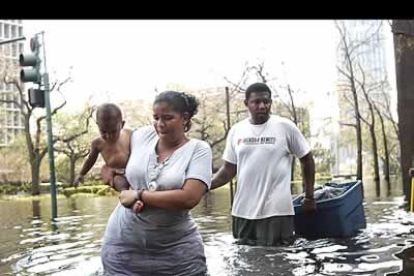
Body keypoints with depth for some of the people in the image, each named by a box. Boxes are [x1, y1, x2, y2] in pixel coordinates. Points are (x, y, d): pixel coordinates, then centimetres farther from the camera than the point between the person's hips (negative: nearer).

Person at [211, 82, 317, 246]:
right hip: (243, 211, 4)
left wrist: (309, 198, 6)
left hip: (276, 211, -4)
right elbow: (229, 169, 10)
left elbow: (307, 160, 5)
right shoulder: (236, 130, 5)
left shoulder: (285, 126, -4)